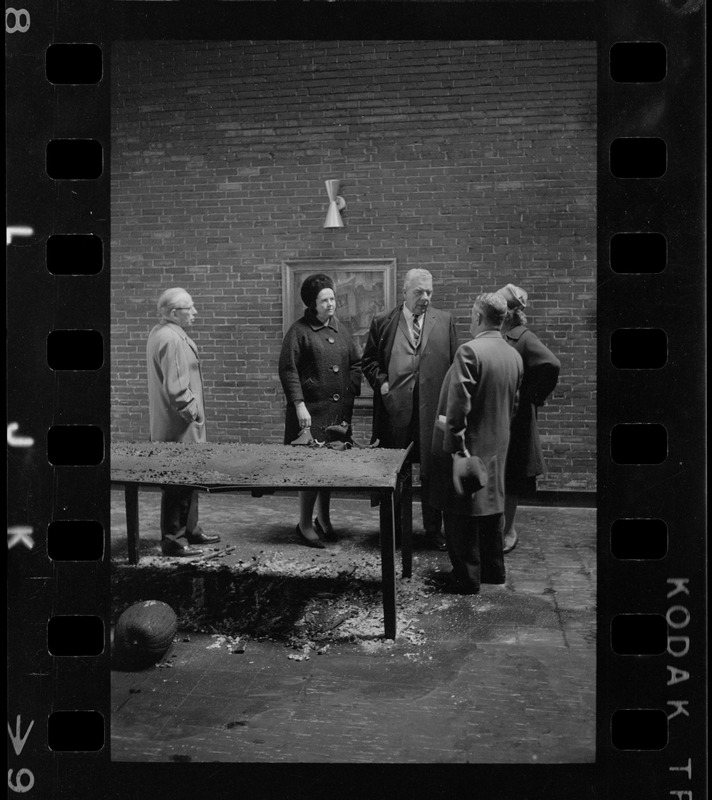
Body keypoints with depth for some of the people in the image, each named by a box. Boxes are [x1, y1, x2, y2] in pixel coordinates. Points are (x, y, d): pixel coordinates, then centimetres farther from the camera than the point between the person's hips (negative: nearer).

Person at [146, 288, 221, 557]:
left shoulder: (161, 333, 14)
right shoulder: (171, 340, -21)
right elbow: (176, 388, -25)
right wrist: (192, 412, -15)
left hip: (178, 425, 11)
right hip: (178, 426, -11)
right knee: (179, 482, -2)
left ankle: (190, 531, 31)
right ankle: (173, 540, 7)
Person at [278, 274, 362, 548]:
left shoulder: (341, 330, 13)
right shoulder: (299, 331, -5)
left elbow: (355, 364, 18)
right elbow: (288, 370, -9)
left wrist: (352, 393, 6)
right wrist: (299, 404, -16)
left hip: (339, 410, 6)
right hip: (311, 410, -6)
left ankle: (324, 519, 25)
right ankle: (305, 524, 7)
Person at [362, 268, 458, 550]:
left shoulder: (444, 321, 8)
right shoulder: (383, 322, 6)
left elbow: (454, 362, 9)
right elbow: (369, 360, 11)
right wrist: (381, 381, -6)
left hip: (433, 408, 1)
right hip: (394, 408, 0)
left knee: (432, 473, 6)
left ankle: (434, 531, 19)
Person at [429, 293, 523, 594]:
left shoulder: (469, 351, -19)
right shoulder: (515, 356, 5)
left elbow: (458, 405, -23)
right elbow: (513, 404, 12)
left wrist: (456, 446, -18)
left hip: (468, 445, -7)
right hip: (498, 445, 7)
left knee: (462, 513, 4)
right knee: (492, 506, 19)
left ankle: (467, 577, 13)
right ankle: (494, 570, 30)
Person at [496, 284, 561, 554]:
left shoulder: (524, 338, -13)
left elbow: (551, 364, -27)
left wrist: (534, 397, -17)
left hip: (513, 418, -5)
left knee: (509, 476, 7)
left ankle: (508, 530, 21)